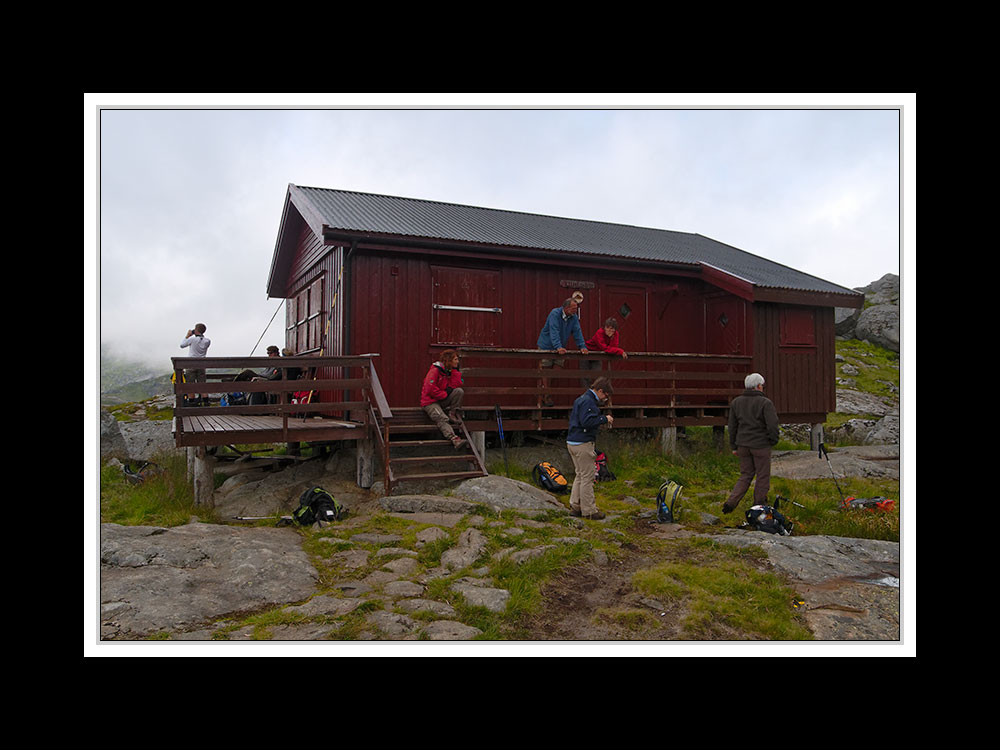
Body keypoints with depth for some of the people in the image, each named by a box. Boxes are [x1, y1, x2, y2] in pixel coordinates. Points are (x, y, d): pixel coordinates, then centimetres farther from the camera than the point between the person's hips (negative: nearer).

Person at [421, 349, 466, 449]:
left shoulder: (450, 370, 10)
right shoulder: (435, 370, -13)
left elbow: (456, 385, -3)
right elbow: (430, 389, -21)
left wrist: (455, 370, -8)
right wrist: (444, 394, -14)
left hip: (442, 400, 7)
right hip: (430, 402, -7)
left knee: (459, 391, -17)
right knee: (442, 419, -31)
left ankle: (453, 414, -10)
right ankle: (454, 439, -47)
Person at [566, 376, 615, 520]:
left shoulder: (581, 399, 16)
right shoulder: (589, 401, -16)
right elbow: (587, 422, -25)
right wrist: (604, 419, -15)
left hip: (572, 442, 10)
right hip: (582, 444, -10)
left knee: (580, 475, 18)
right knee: (587, 477, -2)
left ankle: (575, 506, 23)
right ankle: (589, 511, 5)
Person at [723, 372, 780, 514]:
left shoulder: (736, 402, 6)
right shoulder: (766, 403, -12)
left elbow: (732, 426, 10)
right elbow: (772, 425, -15)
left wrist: (734, 446, 16)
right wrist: (773, 441, 3)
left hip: (743, 444, 5)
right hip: (761, 445, -5)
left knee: (745, 475, 14)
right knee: (763, 476, 11)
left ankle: (731, 502, 1)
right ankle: (759, 505, 20)